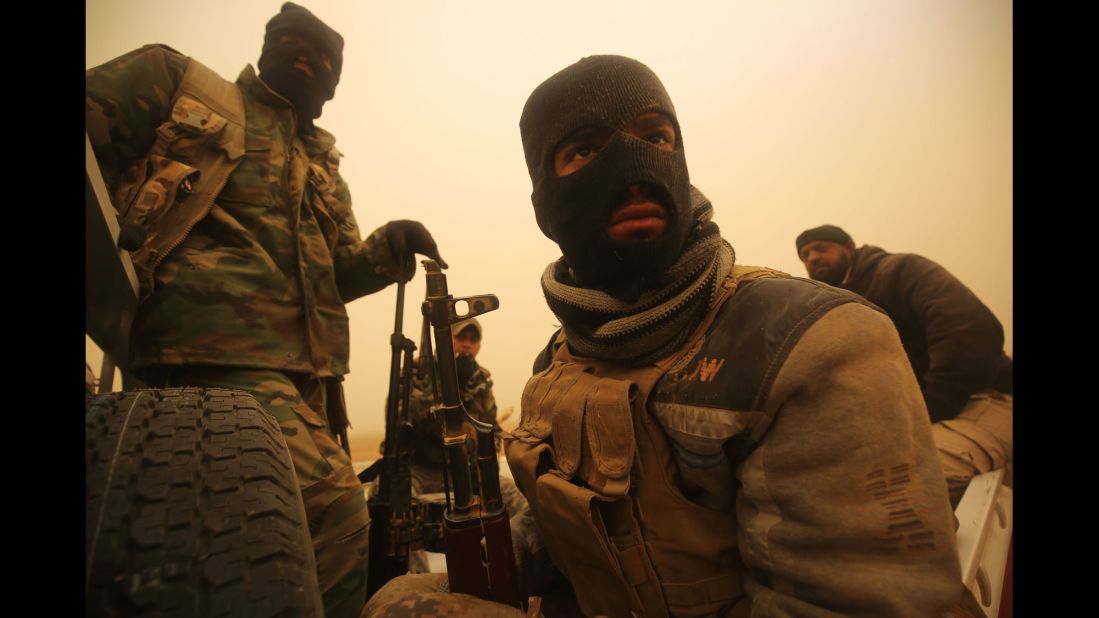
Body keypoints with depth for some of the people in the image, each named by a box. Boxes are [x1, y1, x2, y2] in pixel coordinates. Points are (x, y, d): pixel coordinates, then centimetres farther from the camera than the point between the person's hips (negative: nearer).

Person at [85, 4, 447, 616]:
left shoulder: (325, 173, 27)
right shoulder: (176, 81, 16)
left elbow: (336, 273, 17)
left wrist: (385, 250, -3)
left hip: (302, 369, 7)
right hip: (215, 348, -7)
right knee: (335, 514, -21)